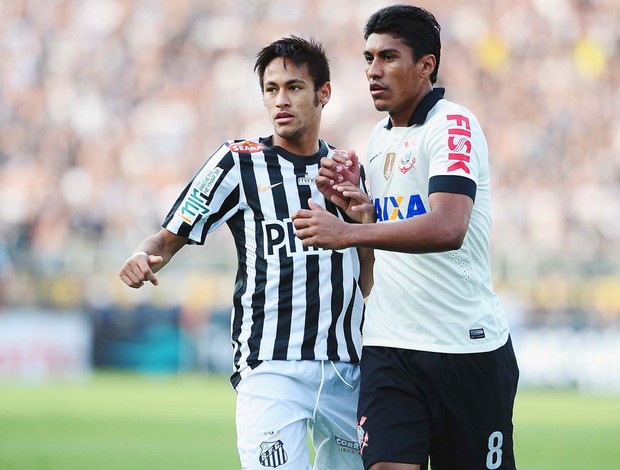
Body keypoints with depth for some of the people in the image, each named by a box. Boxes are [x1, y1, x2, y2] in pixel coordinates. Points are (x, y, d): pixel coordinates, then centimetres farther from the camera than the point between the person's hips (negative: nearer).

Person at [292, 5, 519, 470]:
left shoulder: (454, 126, -11)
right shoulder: (380, 138, 14)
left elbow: (447, 229, -28)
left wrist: (350, 233, -31)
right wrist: (349, 198, 6)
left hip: (467, 347, -6)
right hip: (389, 346, 6)